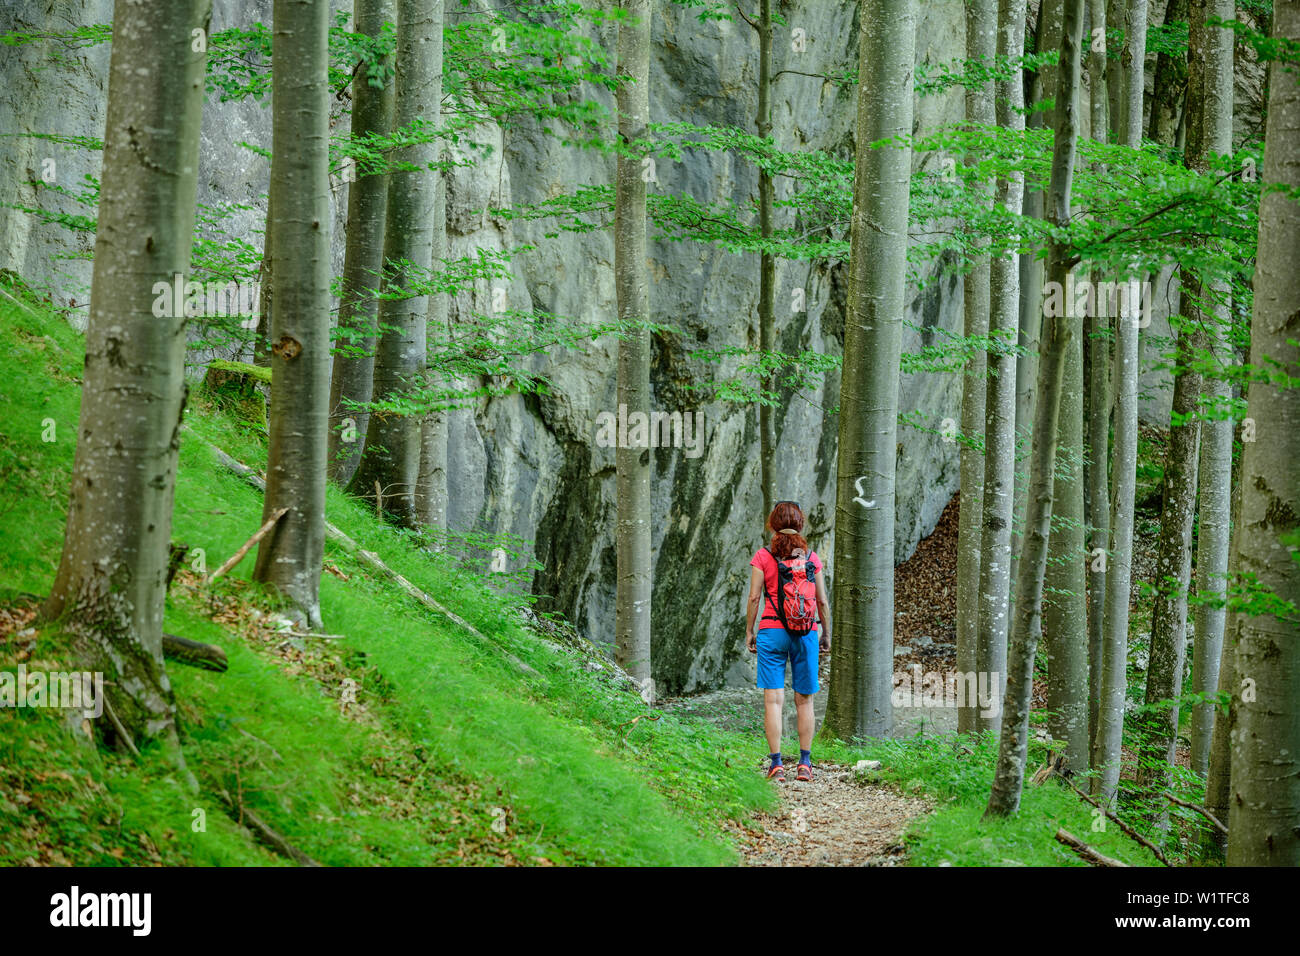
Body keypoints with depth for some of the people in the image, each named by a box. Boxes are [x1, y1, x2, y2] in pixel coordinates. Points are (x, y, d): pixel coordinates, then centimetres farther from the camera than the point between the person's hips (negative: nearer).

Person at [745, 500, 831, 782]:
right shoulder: (811, 557, 3)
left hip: (772, 630, -2)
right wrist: (826, 632, 16)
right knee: (804, 700, 9)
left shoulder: (763, 557, -2)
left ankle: (776, 763, -7)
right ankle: (805, 763, 10)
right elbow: (822, 601, 6)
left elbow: (754, 597, -3)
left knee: (773, 699, -2)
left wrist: (749, 632, 6)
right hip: (805, 632, 2)